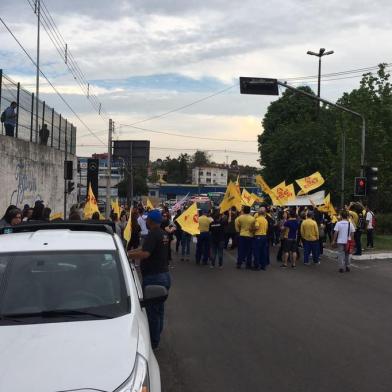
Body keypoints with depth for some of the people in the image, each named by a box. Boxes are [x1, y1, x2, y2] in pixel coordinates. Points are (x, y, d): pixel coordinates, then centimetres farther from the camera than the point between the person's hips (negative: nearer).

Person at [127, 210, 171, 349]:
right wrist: (132, 251, 19)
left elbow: (145, 254, -32)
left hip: (153, 277, -10)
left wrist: (128, 255, -22)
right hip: (164, 275, 10)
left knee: (151, 311, 1)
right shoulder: (163, 234, 11)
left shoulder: (152, 235, -19)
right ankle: (156, 338, 32)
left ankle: (153, 342, 10)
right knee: (159, 309, 19)